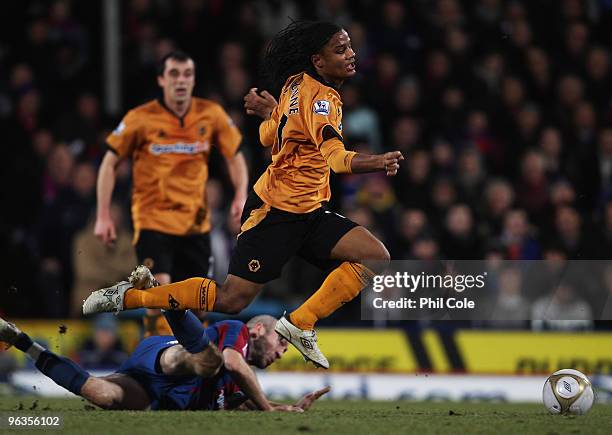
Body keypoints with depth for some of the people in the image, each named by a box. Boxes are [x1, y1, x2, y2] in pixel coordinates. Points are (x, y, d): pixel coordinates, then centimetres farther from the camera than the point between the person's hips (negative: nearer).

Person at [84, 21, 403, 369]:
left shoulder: (297, 85, 10)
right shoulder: (320, 97, -18)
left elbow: (268, 138, 23)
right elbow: (335, 157, -35)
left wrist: (269, 112, 42)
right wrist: (376, 163, -51)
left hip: (308, 213, 9)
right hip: (277, 211, -9)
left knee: (376, 258, -7)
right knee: (231, 300, -8)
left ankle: (300, 325, -4)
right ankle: (129, 296, 6)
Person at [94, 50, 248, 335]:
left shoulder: (211, 115, 0)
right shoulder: (141, 119, -7)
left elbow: (235, 156, 11)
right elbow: (109, 162, 1)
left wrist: (241, 196, -7)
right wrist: (103, 216, -4)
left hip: (196, 223, 3)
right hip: (153, 221, -3)